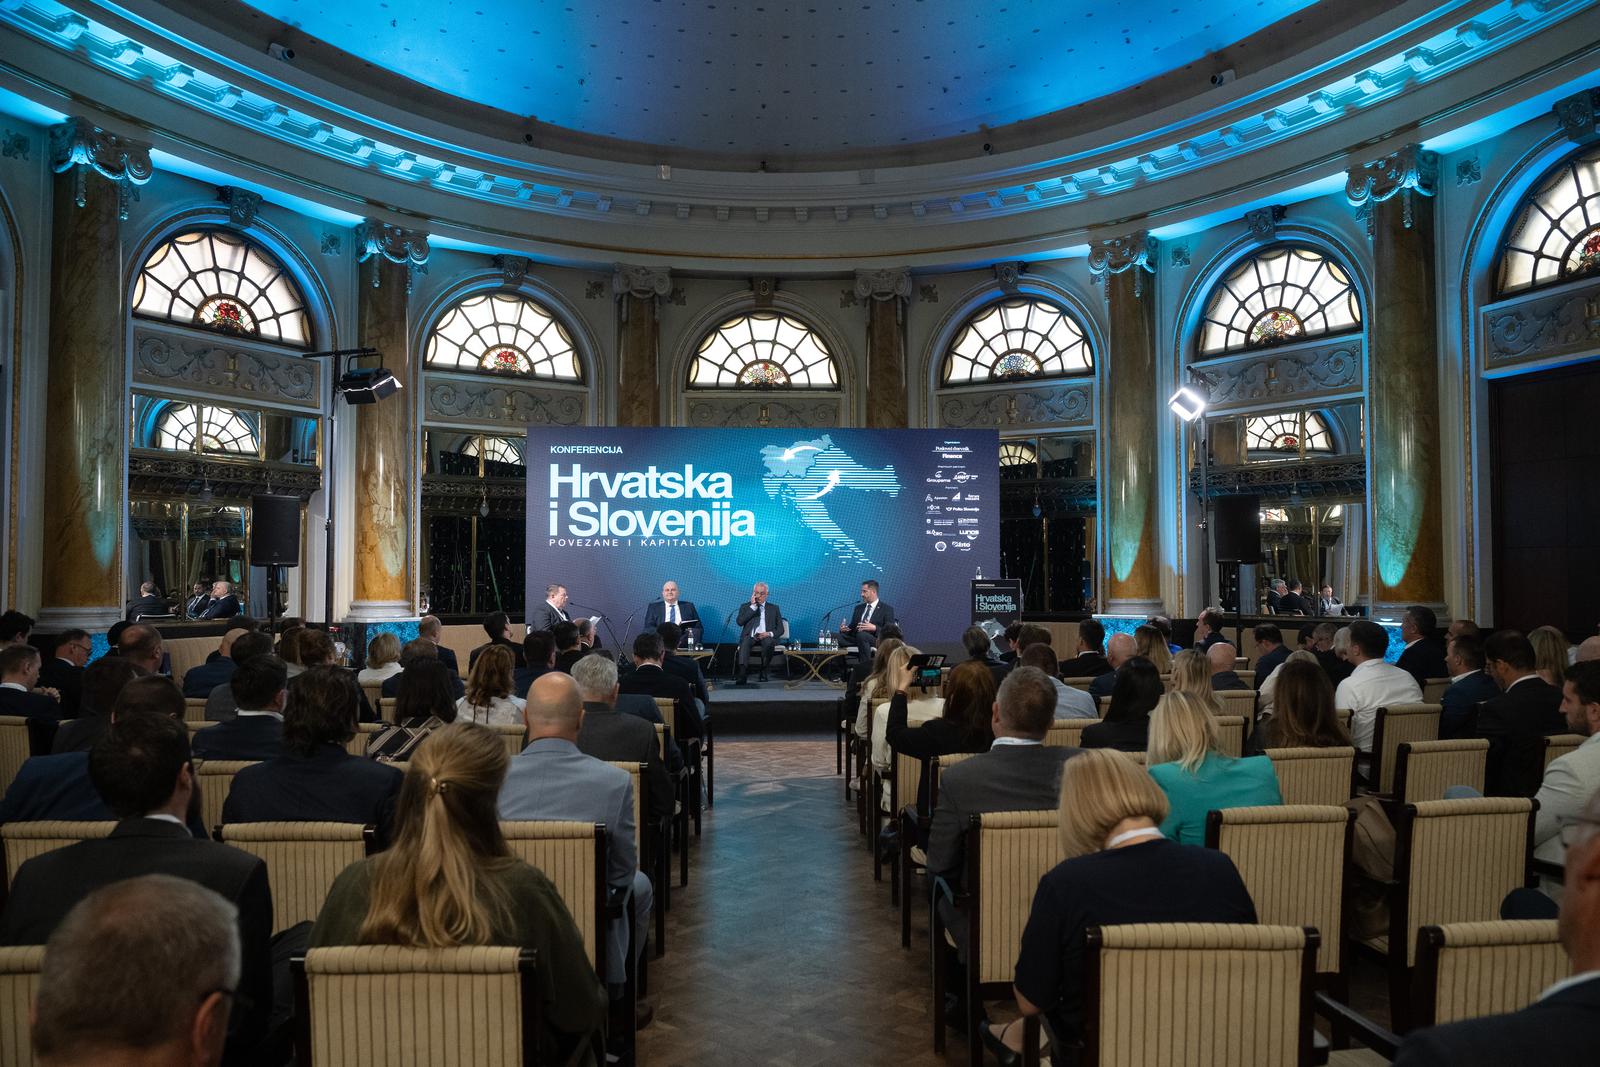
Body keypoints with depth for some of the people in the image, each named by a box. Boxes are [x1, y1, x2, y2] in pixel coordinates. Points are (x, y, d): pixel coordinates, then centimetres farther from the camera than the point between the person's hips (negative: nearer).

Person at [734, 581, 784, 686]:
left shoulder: (774, 608, 18)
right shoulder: (745, 607, 17)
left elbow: (780, 629, 13)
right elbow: (739, 622, -2)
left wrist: (769, 634, -9)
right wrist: (753, 606, -2)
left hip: (766, 638, 0)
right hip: (750, 637, 0)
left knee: (768, 641, -36)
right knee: (745, 642, -36)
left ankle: (764, 672, -24)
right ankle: (743, 675, -49)